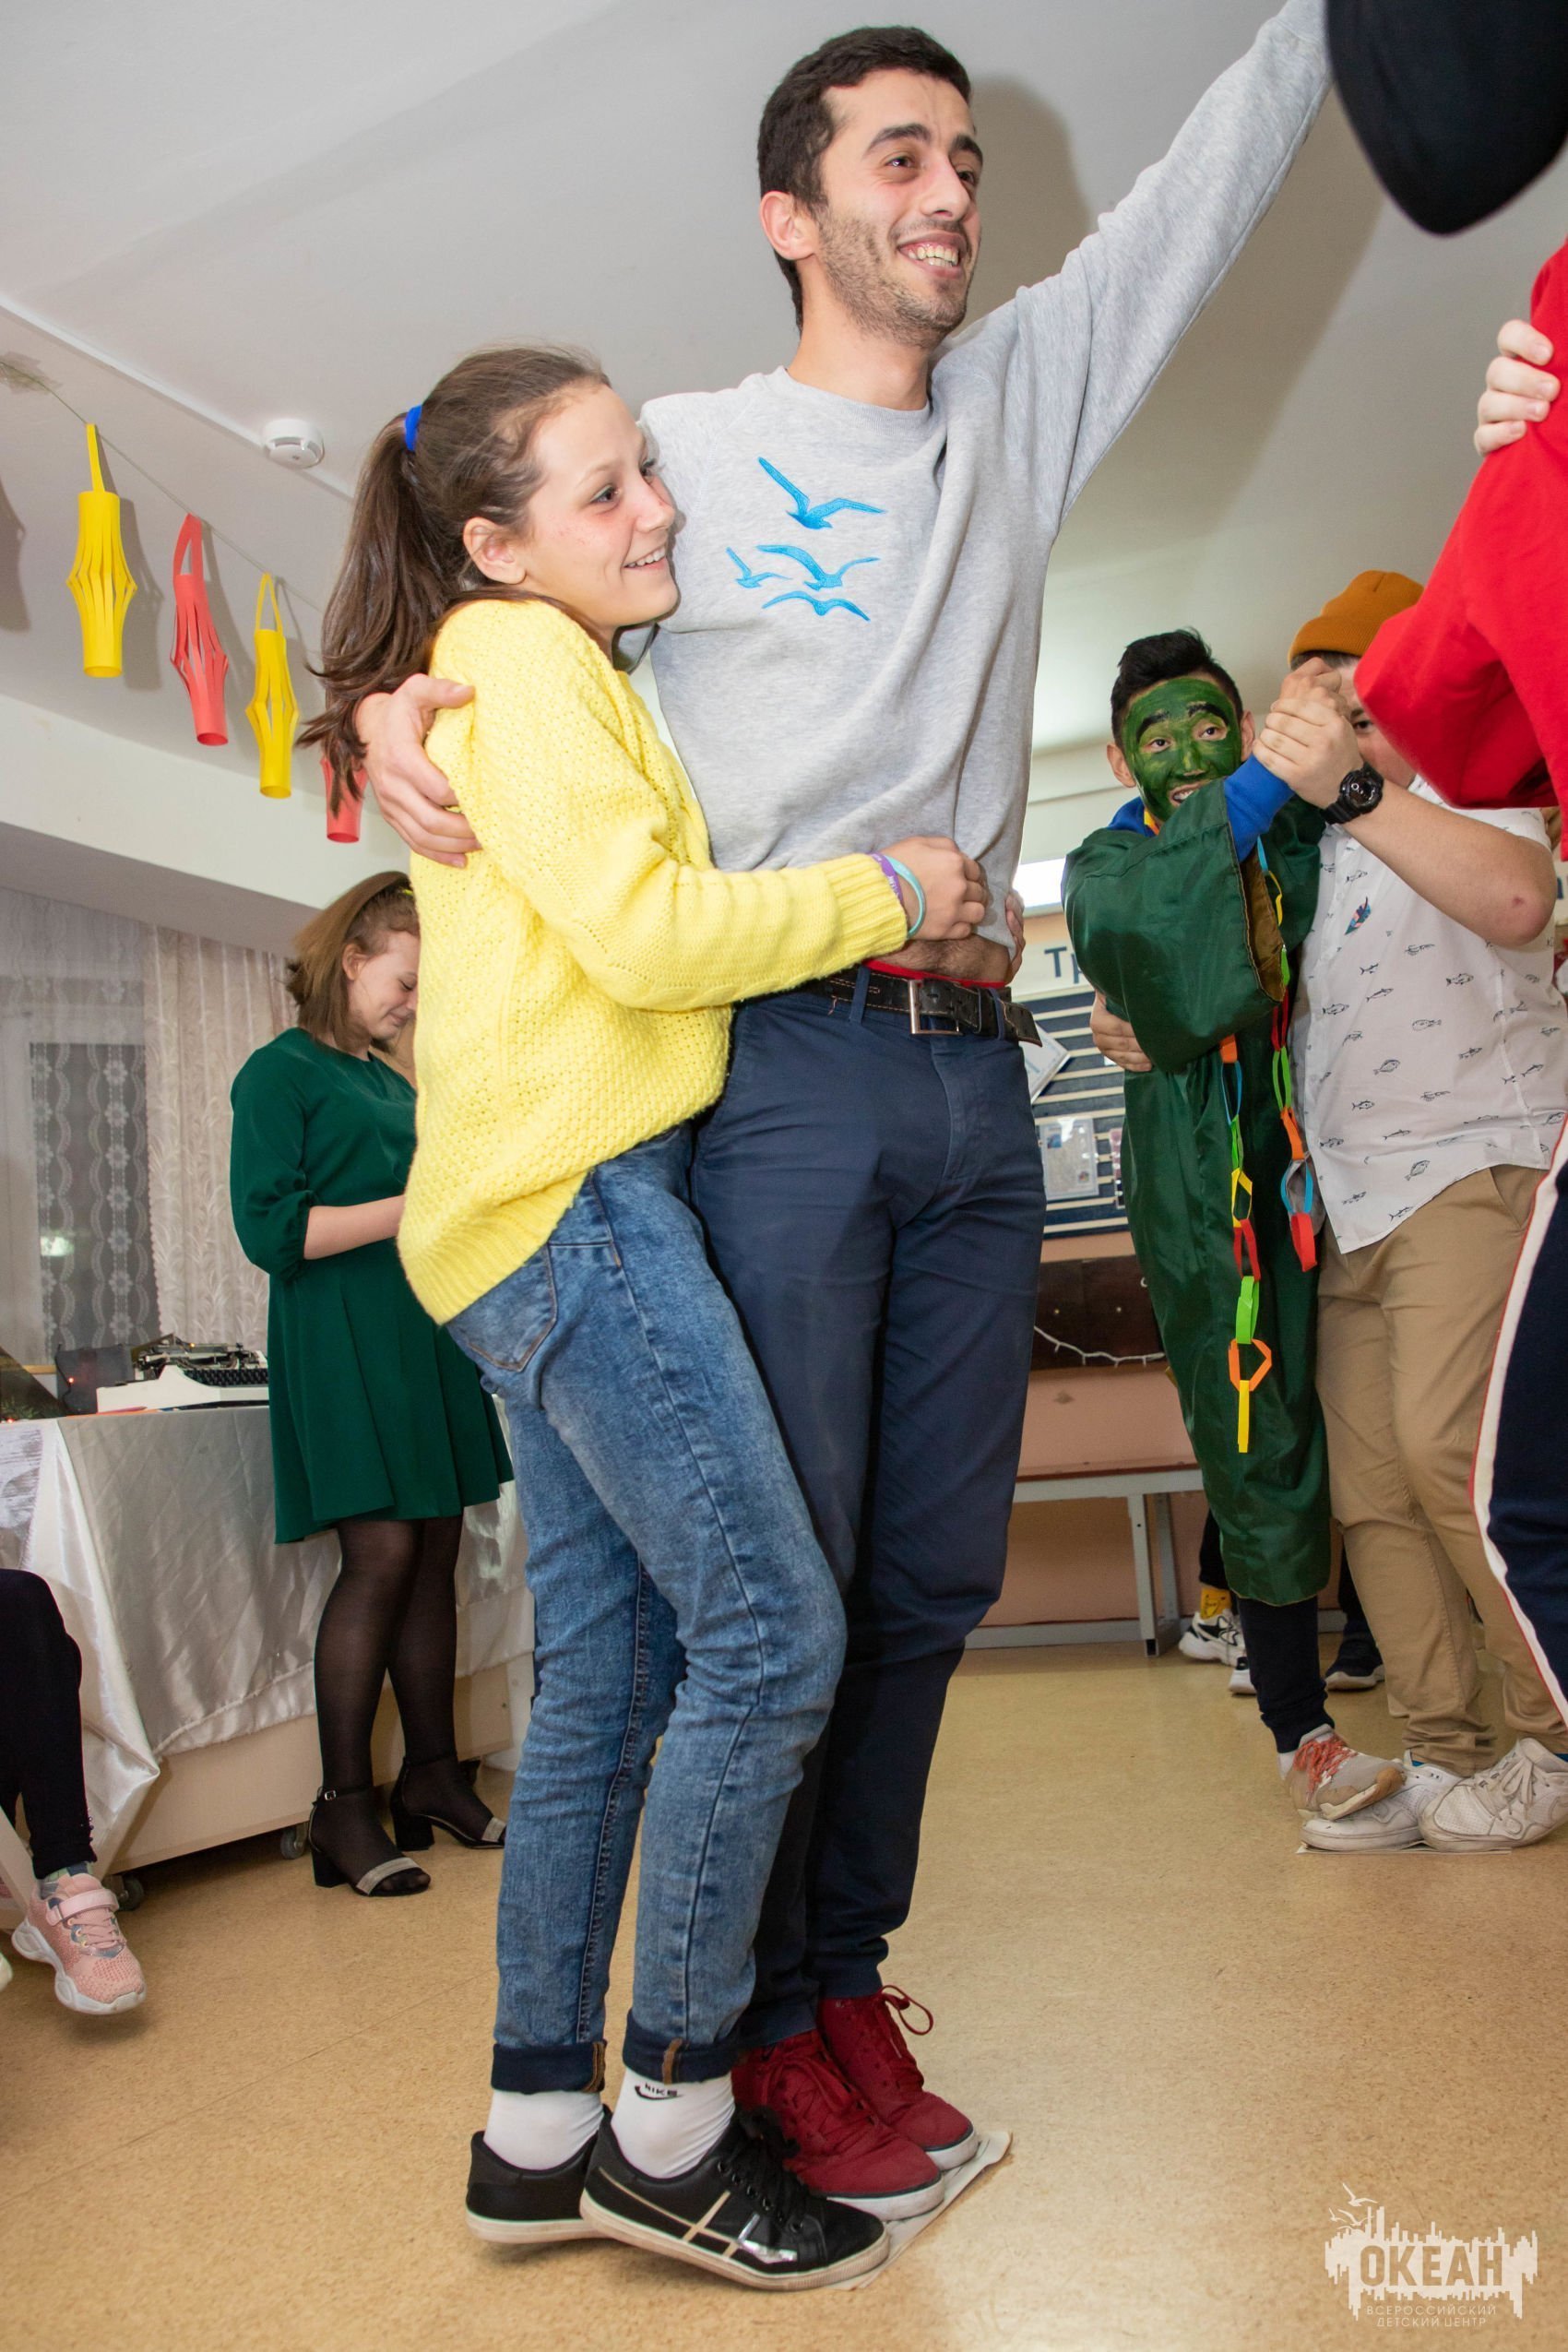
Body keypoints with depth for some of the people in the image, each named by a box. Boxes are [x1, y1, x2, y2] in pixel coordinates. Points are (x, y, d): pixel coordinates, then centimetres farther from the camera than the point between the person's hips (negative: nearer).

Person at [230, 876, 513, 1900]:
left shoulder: (397, 1084, 20)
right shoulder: (281, 1072, -2)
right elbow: (272, 1231, -12)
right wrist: (416, 1205, -16)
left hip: (426, 1331, 7)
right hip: (342, 1342, -7)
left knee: (437, 1548, 5)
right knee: (382, 1550, -12)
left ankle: (432, 1774, 16)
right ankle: (345, 1805, -2)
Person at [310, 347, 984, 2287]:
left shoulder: (552, 671, 26)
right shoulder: (519, 653, -4)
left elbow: (635, 922, 22)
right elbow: (646, 932, -16)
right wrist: (884, 892, -6)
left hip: (553, 1215, 10)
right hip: (570, 1198, -10)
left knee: (609, 1666, 9)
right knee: (770, 1632, -10)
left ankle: (536, 2127, 18)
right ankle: (669, 2126, 2)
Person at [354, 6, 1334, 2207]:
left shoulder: (1028, 397, 19)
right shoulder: (688, 449, 8)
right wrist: (395, 707, -5)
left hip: (977, 1076, 5)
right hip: (783, 1060, -5)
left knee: (933, 1576, 8)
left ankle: (846, 1975, 23)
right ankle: (757, 2021, 13)